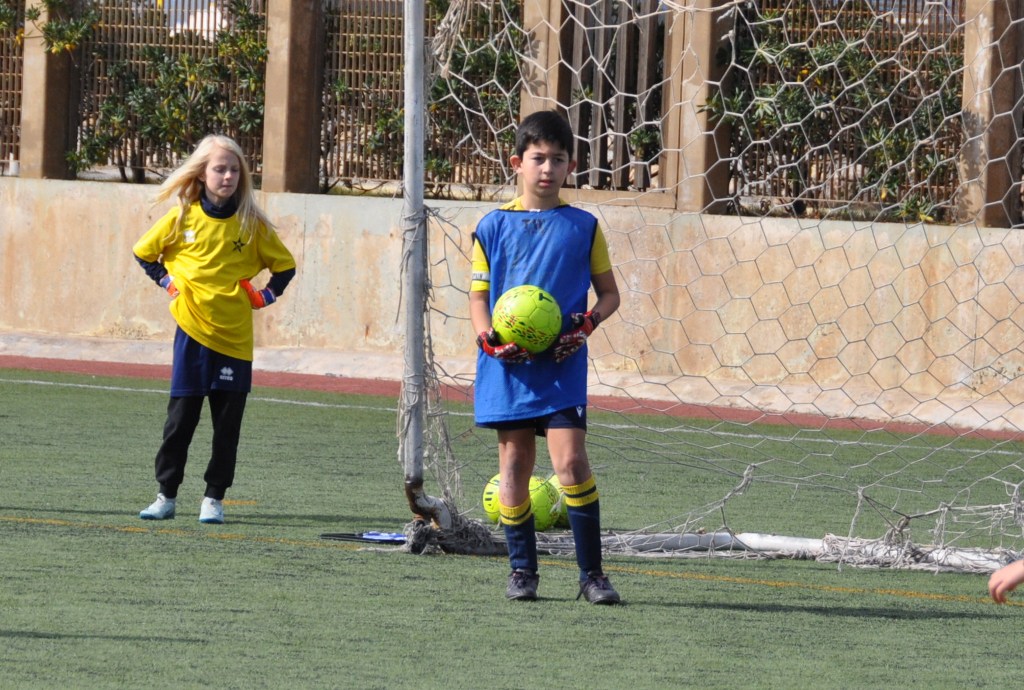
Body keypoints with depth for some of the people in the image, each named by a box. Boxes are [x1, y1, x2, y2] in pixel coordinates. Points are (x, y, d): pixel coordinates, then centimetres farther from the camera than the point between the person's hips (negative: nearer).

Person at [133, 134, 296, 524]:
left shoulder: (252, 224, 0)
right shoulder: (183, 218, 1)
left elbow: (285, 266, 11)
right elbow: (144, 253, 14)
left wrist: (265, 297, -1)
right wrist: (166, 282, 4)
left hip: (234, 336, 0)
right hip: (191, 331, 0)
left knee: (228, 422, 2)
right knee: (180, 418, 1)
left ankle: (214, 498, 10)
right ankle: (167, 496, 9)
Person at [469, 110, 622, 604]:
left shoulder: (583, 228, 5)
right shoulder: (494, 227, 7)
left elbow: (609, 292, 11)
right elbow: (478, 294, 9)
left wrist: (587, 323, -9)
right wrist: (488, 336, -10)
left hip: (562, 364, -2)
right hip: (508, 364, 2)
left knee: (570, 459, -14)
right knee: (514, 463, 4)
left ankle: (591, 572, -6)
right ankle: (522, 569, 17)